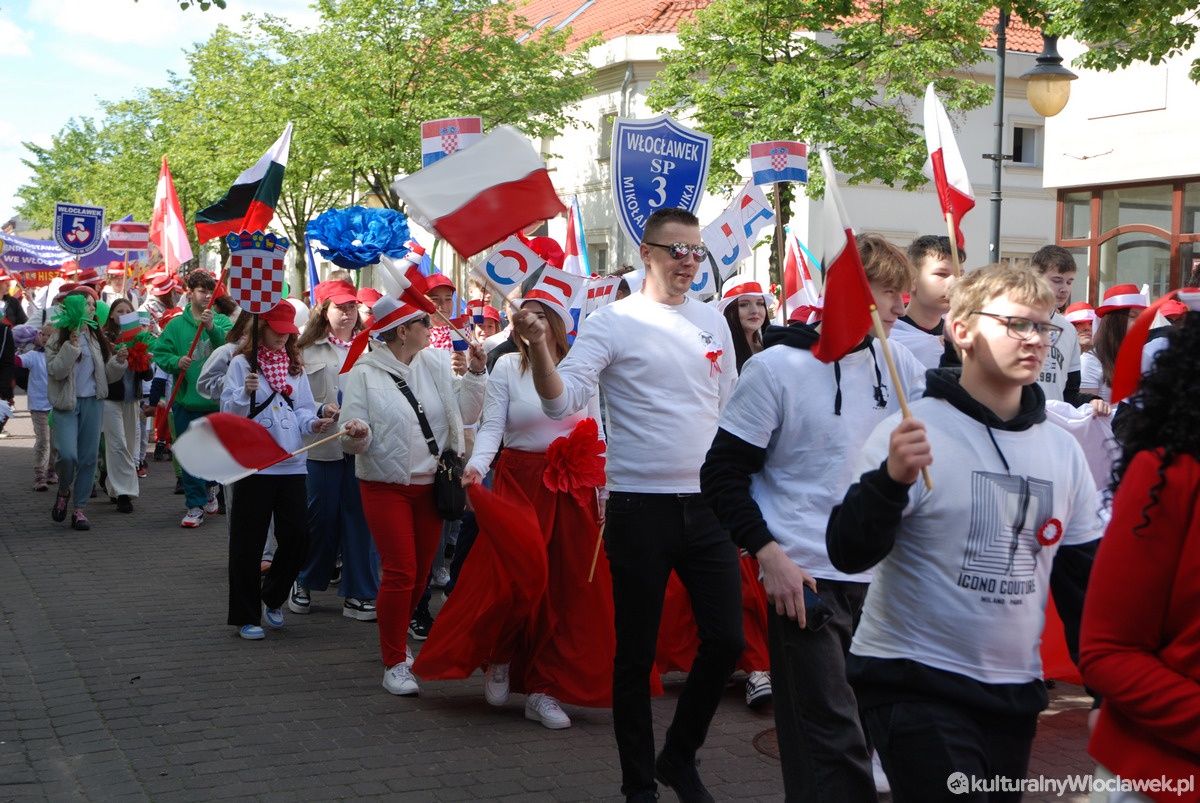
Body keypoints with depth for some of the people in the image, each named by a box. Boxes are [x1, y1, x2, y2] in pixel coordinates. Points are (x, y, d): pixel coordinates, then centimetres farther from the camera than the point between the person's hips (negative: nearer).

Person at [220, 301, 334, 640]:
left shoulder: (295, 366, 14)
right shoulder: (241, 363, -1)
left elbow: (303, 409, 12)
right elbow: (228, 411, -5)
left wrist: (313, 423, -8)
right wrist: (245, 392, -23)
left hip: (292, 463, 4)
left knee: (297, 535, 2)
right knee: (248, 541, 2)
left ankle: (272, 597, 26)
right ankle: (245, 615, 13)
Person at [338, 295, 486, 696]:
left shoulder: (435, 363, 4)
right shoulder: (365, 373, -8)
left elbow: (465, 414, 4)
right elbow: (354, 441, -9)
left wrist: (474, 373, -6)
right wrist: (357, 434, -31)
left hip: (429, 483, 5)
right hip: (386, 486, -5)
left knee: (421, 572, 12)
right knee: (400, 571, -10)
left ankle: (395, 639, 34)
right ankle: (394, 664, 1)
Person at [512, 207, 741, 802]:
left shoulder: (712, 321, 10)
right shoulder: (614, 322, -6)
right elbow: (562, 400, -15)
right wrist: (538, 347, -33)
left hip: (707, 504, 5)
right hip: (640, 508, -4)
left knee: (726, 640, 5)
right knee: (636, 653, 5)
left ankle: (679, 755, 28)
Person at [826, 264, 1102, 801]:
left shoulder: (1063, 450, 7)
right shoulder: (916, 431, -10)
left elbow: (1083, 578, 15)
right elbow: (848, 554, -16)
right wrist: (892, 480, -33)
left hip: (1015, 693, 6)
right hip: (913, 684, -6)